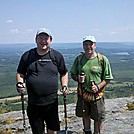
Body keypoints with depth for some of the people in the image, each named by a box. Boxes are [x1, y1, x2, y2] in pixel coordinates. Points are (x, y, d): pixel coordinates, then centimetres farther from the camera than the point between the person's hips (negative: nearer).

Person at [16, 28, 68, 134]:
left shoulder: (57, 56, 2)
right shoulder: (27, 55, 2)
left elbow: (64, 73, 14)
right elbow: (20, 73, 11)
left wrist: (64, 86, -2)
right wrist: (20, 84, -8)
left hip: (52, 102, 0)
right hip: (33, 103, 0)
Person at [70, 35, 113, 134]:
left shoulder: (102, 59, -9)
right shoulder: (79, 59, 0)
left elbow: (108, 78, -6)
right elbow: (73, 74, 9)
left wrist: (98, 87, -20)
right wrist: (78, 78, -13)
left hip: (97, 94, -3)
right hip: (82, 93, 3)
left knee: (98, 118, 9)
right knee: (85, 115, 19)